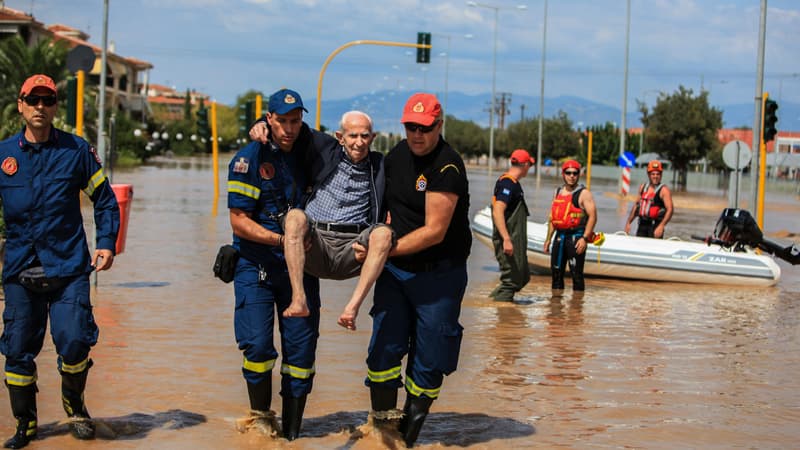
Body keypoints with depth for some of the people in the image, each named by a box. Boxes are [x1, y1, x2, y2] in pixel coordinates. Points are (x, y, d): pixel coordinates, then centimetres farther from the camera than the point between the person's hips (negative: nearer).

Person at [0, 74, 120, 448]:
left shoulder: (77, 150, 3)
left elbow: (105, 200, 10)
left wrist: (106, 243, -1)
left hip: (69, 267, -2)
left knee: (74, 341, -12)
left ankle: (74, 407, 16)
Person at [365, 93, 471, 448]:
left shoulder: (447, 167, -18)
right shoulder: (397, 155, 6)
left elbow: (434, 232, -21)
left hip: (438, 275, -6)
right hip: (394, 271, 6)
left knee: (428, 360, 1)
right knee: (383, 348, 0)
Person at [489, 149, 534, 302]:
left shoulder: (513, 183, 15)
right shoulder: (508, 184, -17)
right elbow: (497, 212, -26)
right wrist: (506, 239, -31)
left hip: (516, 241, 10)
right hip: (508, 241, -10)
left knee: (523, 277, 17)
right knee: (511, 279, -6)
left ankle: (495, 298, 20)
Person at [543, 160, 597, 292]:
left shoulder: (583, 194, -5)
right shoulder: (558, 192, 15)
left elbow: (592, 216, -12)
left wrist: (584, 238, -20)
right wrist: (548, 239, 16)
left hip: (576, 237, -7)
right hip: (560, 236, 7)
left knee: (576, 274, -8)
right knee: (556, 272, 10)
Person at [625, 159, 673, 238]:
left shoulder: (664, 190, -7)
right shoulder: (642, 187, 14)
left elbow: (670, 210, -15)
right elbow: (636, 206, 22)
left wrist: (661, 226, -26)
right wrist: (628, 222, 18)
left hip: (655, 226, -6)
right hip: (642, 224, 6)